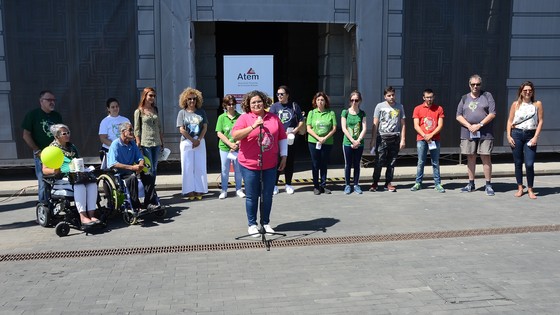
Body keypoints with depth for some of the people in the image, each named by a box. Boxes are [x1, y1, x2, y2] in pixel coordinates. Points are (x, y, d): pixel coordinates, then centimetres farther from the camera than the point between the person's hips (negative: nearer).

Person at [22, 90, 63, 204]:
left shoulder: (57, 116, 12)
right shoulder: (33, 114, -2)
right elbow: (26, 135, -4)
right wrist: (38, 152, -11)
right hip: (41, 155, -4)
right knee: (44, 184, -6)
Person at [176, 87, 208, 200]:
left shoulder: (201, 112, 9)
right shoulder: (182, 112, 4)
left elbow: (205, 127, 5)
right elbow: (181, 130, -2)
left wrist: (199, 140, -7)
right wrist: (192, 140, -9)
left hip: (200, 142, 2)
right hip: (186, 142, -1)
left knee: (200, 167, 0)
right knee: (188, 167, -1)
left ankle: (199, 190, 7)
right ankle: (190, 191, 4)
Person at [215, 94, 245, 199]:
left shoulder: (240, 117, 0)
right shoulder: (221, 117, 1)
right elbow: (219, 133, -3)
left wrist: (237, 143, -14)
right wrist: (230, 144, -12)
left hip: (238, 148, 0)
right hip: (224, 148, 0)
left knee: (238, 169, 8)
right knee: (225, 170, 7)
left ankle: (238, 189, 21)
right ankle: (224, 190, 18)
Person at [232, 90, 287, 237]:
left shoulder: (274, 118, 6)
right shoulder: (244, 118, -4)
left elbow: (282, 138, 12)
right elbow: (235, 136, -17)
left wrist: (284, 156, 8)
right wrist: (253, 126, -24)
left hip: (270, 165, 3)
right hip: (250, 165, -3)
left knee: (267, 196, 10)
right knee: (252, 196, 6)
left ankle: (266, 223, 25)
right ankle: (252, 224, 19)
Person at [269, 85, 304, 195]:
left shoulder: (294, 106, 5)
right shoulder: (274, 106, 1)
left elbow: (301, 122, 8)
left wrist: (295, 131, -9)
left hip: (291, 140, 1)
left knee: (289, 162, 9)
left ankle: (288, 184, 21)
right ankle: (275, 185, 10)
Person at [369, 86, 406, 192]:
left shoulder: (400, 107, 10)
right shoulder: (380, 106, 4)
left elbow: (402, 124, 10)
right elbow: (375, 124, 3)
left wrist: (402, 139, 3)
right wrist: (373, 139, -3)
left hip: (395, 138, 2)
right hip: (382, 137, -2)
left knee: (392, 162, 5)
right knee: (379, 162, -4)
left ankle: (388, 183, 13)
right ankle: (375, 183, 5)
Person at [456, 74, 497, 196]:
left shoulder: (487, 96, 6)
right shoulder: (464, 98, 13)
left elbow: (492, 114, -3)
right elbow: (458, 116, 6)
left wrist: (479, 125, -13)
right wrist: (469, 126, -9)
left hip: (485, 133, -2)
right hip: (468, 132, 3)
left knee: (486, 158, -3)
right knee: (471, 158, 6)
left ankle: (488, 185, 3)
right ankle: (471, 184, 14)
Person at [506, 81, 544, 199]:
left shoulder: (537, 104, 4)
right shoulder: (516, 104, 6)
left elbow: (540, 121, 2)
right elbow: (510, 121, 6)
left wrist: (536, 137, -6)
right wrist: (508, 135, -3)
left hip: (530, 135, -1)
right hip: (516, 134, 1)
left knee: (529, 164, -8)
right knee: (518, 163, 6)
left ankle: (530, 189, 7)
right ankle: (520, 188, 16)